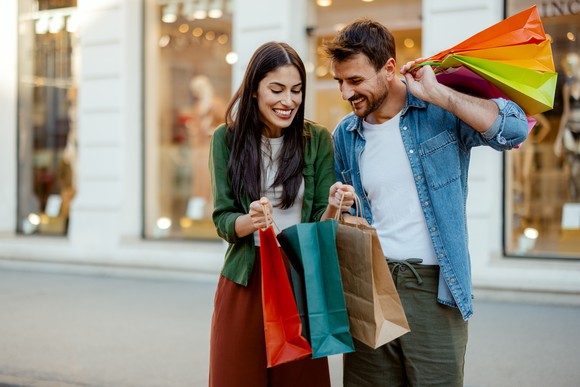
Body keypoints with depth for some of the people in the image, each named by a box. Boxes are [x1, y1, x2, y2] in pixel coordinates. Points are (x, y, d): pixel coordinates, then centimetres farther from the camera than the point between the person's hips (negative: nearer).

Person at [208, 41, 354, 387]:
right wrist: (250, 221, -24)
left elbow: (319, 224, -1)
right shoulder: (227, 138, -1)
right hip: (244, 282, 0)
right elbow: (222, 219, -3)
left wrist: (332, 209, -23)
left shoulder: (318, 140, -1)